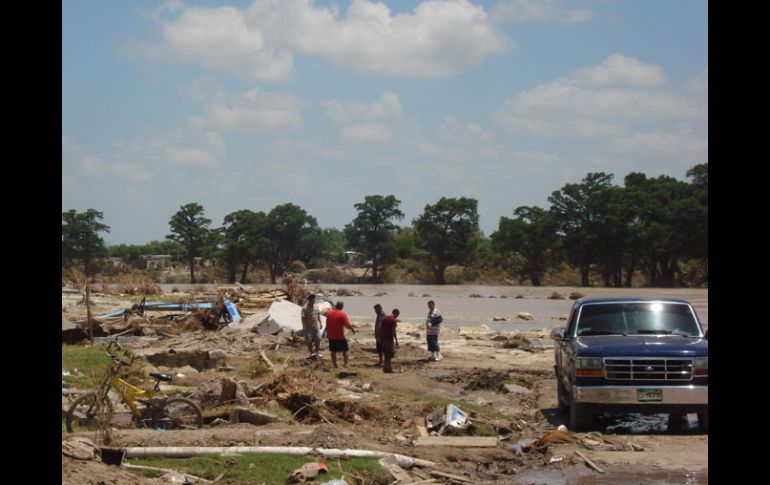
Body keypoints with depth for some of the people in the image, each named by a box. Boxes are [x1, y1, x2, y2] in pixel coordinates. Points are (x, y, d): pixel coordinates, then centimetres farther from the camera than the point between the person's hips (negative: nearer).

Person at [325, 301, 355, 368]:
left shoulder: (329, 313, 2)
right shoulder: (342, 314, -12)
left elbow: (327, 325, 9)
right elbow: (347, 324, -16)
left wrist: (328, 333, 19)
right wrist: (353, 329, 2)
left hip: (331, 336, 4)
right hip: (341, 336, -4)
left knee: (333, 351, 14)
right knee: (345, 351, 11)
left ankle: (334, 364, 15)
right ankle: (345, 364, 10)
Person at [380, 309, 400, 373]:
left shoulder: (385, 318, 10)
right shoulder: (393, 320, -12)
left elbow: (381, 328, 13)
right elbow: (393, 331, -17)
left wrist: (380, 337, 19)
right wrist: (396, 341, -15)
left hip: (383, 338, 7)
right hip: (389, 339, -7)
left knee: (386, 353, 15)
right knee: (390, 353, 0)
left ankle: (386, 367, 19)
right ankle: (388, 368, -1)